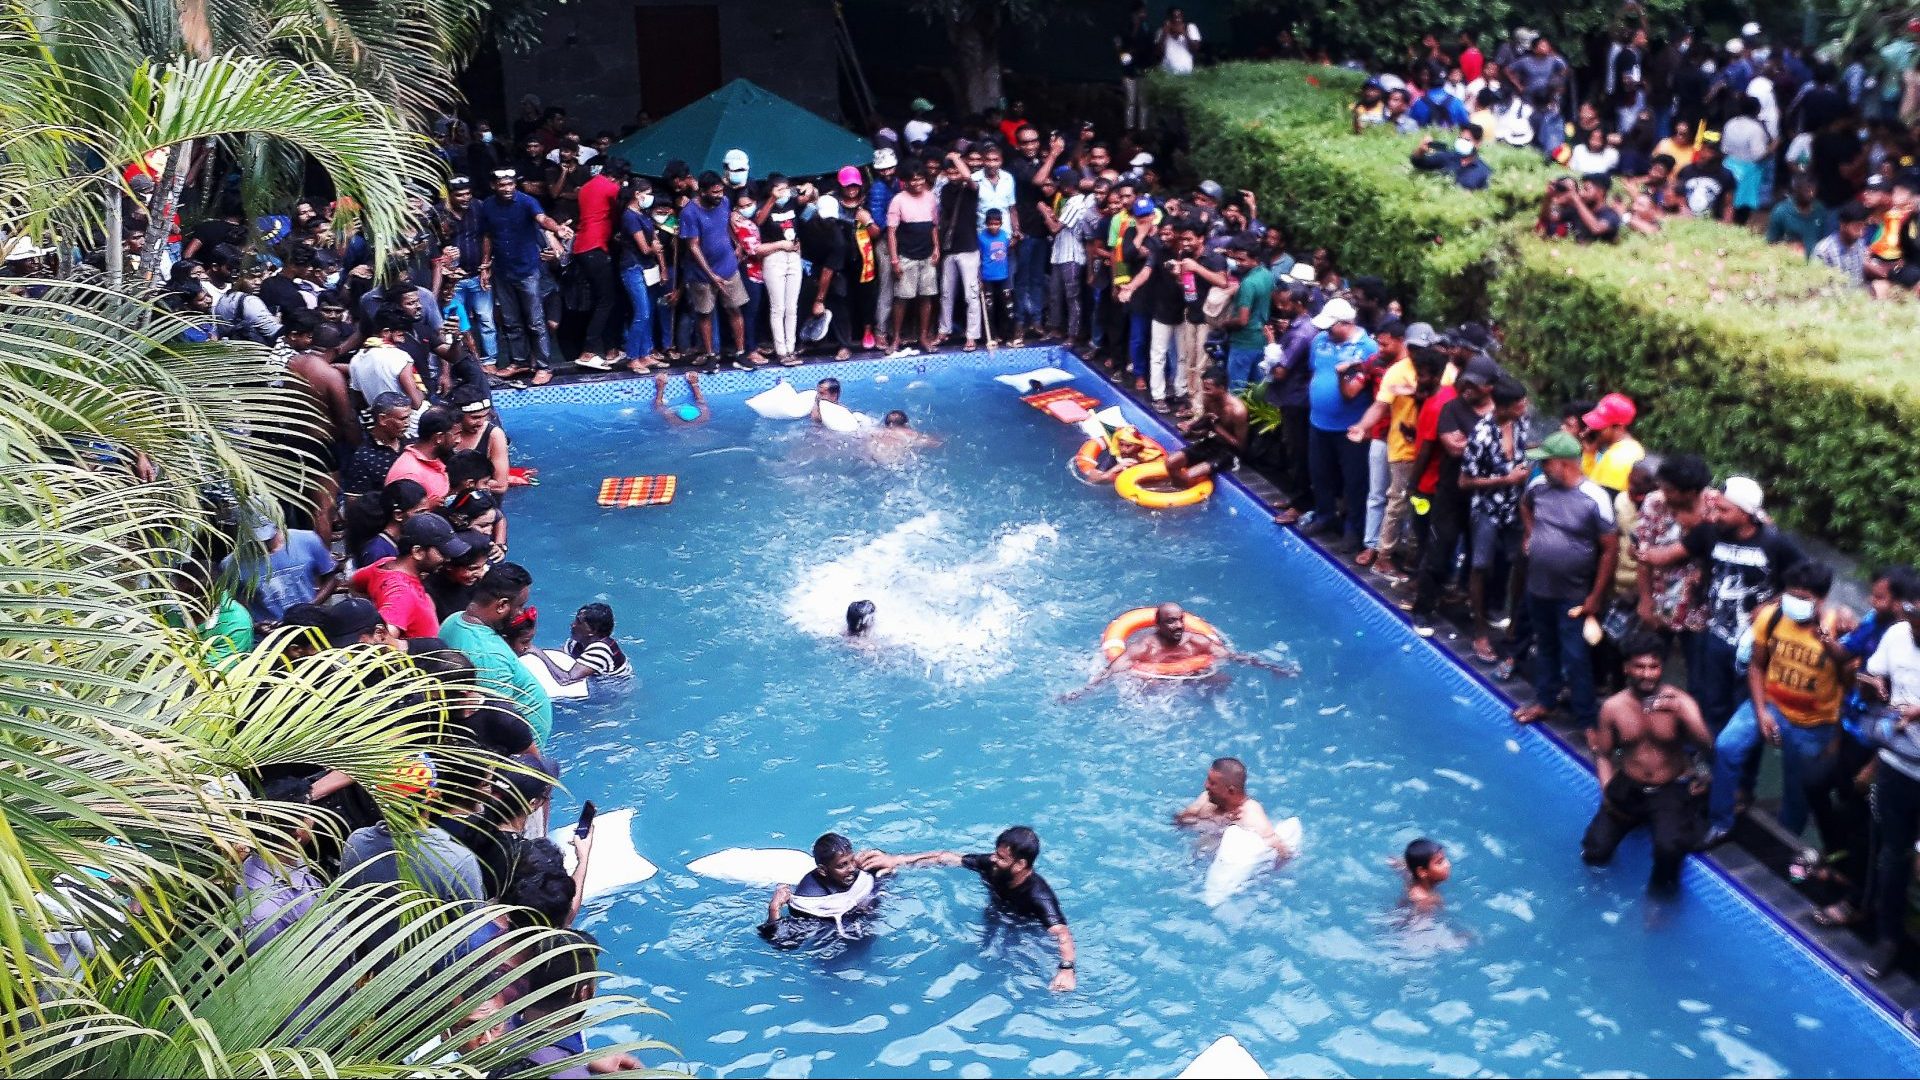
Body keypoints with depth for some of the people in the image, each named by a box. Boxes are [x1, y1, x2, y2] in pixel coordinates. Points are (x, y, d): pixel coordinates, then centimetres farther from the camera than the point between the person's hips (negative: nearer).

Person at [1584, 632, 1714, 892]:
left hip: (1670, 790, -3)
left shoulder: (1680, 702, -13)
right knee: (1594, 854, -5)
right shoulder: (1613, 707, -7)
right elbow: (1603, 755, 5)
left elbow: (1707, 746, -26)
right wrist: (1607, 790, -9)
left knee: (1669, 850, -30)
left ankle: (1661, 887, 5)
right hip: (1628, 788, 3)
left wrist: (1681, 713, -41)